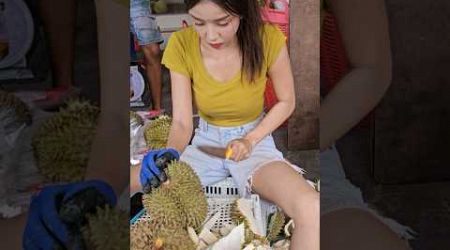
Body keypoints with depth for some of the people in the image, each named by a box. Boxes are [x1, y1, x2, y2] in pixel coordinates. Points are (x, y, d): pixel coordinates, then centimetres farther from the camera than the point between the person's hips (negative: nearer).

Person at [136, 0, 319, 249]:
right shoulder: (181, 45, -16)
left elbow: (286, 102, -3)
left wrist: (250, 140, -15)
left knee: (312, 210, -33)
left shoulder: (268, 40, -20)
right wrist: (169, 153, -33)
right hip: (204, 141, 3)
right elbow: (182, 123, -12)